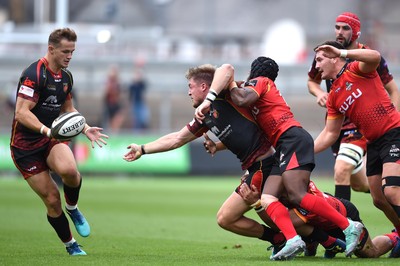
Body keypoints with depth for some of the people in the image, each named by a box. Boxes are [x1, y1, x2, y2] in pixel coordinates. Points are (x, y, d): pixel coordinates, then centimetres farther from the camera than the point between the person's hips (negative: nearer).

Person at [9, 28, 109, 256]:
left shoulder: (66, 76, 7)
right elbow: (22, 113, -26)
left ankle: (72, 208, 0)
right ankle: (70, 245, 12)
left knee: (69, 170, -30)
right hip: (26, 145, -5)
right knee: (52, 199, -7)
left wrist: (86, 129, 7)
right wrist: (47, 130, -40)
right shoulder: (34, 74, -19)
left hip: (52, 138, 5)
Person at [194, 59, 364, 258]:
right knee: (268, 199, -7)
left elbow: (243, 99, -15)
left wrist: (231, 84, 4)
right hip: (284, 147, 10)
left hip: (293, 139, -10)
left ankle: (349, 227, -23)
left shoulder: (259, 81, 7)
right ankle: (292, 238, -28)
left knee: (297, 196, -23)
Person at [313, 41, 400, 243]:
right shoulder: (333, 98, 17)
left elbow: (375, 57, -26)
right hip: (374, 143, 9)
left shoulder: (356, 70, -3)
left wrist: (342, 52, -29)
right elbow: (330, 133, 19)